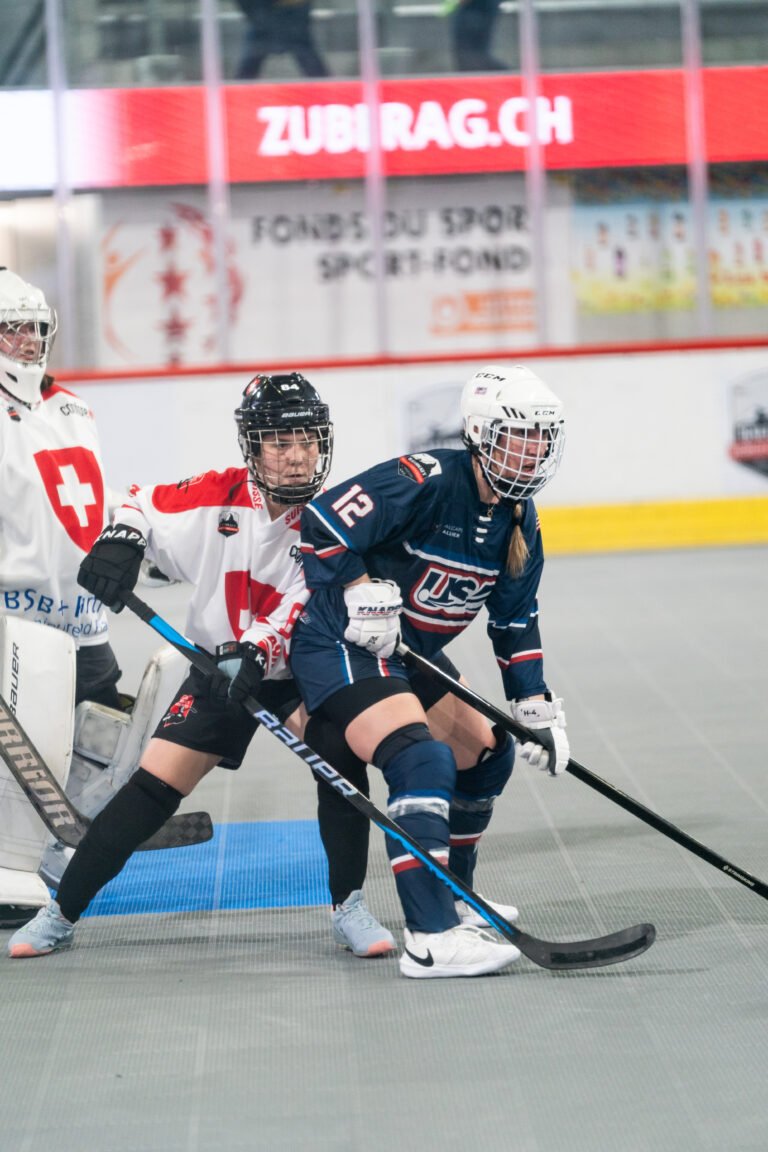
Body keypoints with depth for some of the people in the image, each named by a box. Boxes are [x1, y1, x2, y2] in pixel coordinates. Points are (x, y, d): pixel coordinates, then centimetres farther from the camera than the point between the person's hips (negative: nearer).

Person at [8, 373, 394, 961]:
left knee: (343, 757, -25)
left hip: (303, 672, -1)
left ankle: (350, 908, -10)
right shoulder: (217, 498, -13)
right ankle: (61, 914, 5)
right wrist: (120, 539, -18)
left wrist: (255, 653, -42)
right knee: (154, 785, -5)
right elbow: (145, 504, 3)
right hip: (219, 669, 1)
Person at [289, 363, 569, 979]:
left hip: (413, 651, 10)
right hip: (341, 644, -10)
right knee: (422, 761, -26)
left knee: (485, 753, 18)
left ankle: (453, 899, 37)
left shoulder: (519, 523, 4)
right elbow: (323, 521, -26)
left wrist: (536, 706, 7)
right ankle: (430, 939, -31)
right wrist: (361, 592, -28)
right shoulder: (426, 481, -23)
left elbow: (516, 623, 12)